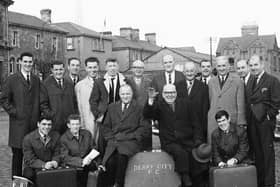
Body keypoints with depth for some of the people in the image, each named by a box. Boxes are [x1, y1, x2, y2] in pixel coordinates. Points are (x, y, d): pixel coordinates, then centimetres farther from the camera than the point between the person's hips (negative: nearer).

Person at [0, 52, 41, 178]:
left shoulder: (36, 80, 13)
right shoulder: (12, 79, 0)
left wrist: (38, 116, 5)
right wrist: (14, 112, -8)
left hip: (34, 123, 4)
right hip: (18, 123, -3)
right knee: (17, 154, 2)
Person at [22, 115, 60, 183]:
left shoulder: (56, 136, 4)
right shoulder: (28, 138, -6)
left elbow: (57, 154, 8)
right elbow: (29, 160, -9)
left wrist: (55, 162, -16)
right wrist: (43, 165, -26)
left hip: (50, 167, 2)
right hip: (33, 168, -2)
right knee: (29, 174, -31)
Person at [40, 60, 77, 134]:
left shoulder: (70, 85, 15)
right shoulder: (45, 84, 1)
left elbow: (75, 103, 17)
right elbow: (43, 104, -2)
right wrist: (50, 116, -11)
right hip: (53, 122, -3)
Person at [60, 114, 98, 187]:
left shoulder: (87, 133, 10)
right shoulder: (64, 139, -2)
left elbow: (93, 150, 15)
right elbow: (65, 158, -8)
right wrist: (81, 161, -21)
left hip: (88, 164, 3)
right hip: (73, 166, -3)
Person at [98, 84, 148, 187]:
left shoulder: (139, 108, 8)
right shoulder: (112, 107, 19)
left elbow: (143, 127, 3)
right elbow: (105, 126, 20)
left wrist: (133, 136, -9)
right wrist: (111, 138, 5)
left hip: (130, 141, -2)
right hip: (113, 141, 3)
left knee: (122, 156, -34)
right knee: (109, 161, -27)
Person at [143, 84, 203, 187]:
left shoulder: (184, 103, 15)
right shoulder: (159, 105, 8)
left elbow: (195, 122, 13)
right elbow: (147, 115, -11)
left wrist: (198, 139, 1)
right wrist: (151, 99, -25)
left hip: (187, 141, 2)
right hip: (169, 142, -2)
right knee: (181, 153, -33)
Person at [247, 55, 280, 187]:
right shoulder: (250, 82, 15)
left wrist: (268, 116, -12)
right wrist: (249, 119, 7)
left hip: (265, 121, -6)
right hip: (253, 122, 6)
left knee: (267, 151, -2)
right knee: (257, 152, 11)